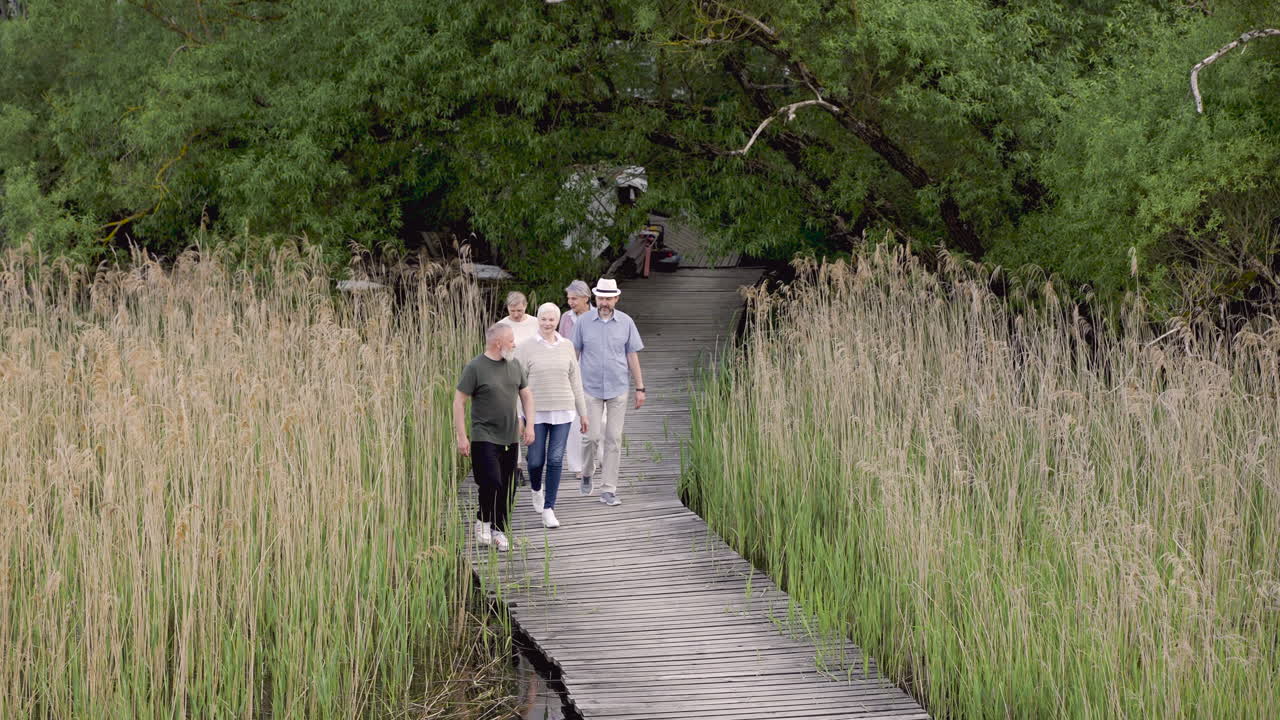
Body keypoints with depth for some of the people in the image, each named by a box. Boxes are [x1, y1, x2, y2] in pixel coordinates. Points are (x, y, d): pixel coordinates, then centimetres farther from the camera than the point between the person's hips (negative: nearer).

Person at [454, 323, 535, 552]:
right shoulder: (475, 367, -10)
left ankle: (499, 529, 18)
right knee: (492, 482, -14)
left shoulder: (514, 365, 10)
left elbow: (526, 394, 21)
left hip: (510, 438, 6)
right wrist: (461, 437, -11)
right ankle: (483, 520, 10)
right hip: (484, 437, -6)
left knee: (508, 486, 5)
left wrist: (529, 424, 10)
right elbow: (459, 402, -8)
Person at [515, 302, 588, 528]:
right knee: (536, 460, 3)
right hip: (536, 412, -2)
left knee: (556, 460, -4)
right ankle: (535, 489, 37)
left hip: (562, 412, 2)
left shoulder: (567, 347, 6)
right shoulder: (527, 348, -2)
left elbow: (575, 381, 11)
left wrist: (583, 413, 12)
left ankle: (548, 510, 2)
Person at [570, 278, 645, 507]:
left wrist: (640, 388, 5)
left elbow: (632, 356, 6)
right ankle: (587, 474, 24)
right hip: (591, 389, -1)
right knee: (592, 436, -6)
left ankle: (608, 490, 5)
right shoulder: (584, 322, -1)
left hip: (618, 390, 1)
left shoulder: (626, 322, 1)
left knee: (613, 439, 0)